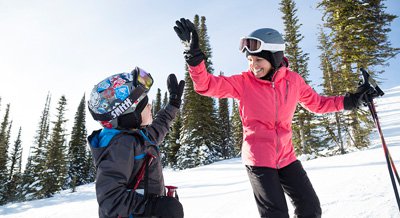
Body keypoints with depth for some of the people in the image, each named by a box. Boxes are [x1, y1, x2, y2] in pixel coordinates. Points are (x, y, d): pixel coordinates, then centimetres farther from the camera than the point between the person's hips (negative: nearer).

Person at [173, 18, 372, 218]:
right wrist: (194, 54, -29)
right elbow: (206, 85, -17)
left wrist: (347, 101, 4)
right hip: (258, 158, -4)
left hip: (286, 156, 4)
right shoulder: (243, 82, -11)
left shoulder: (293, 80, -2)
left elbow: (317, 103, 13)